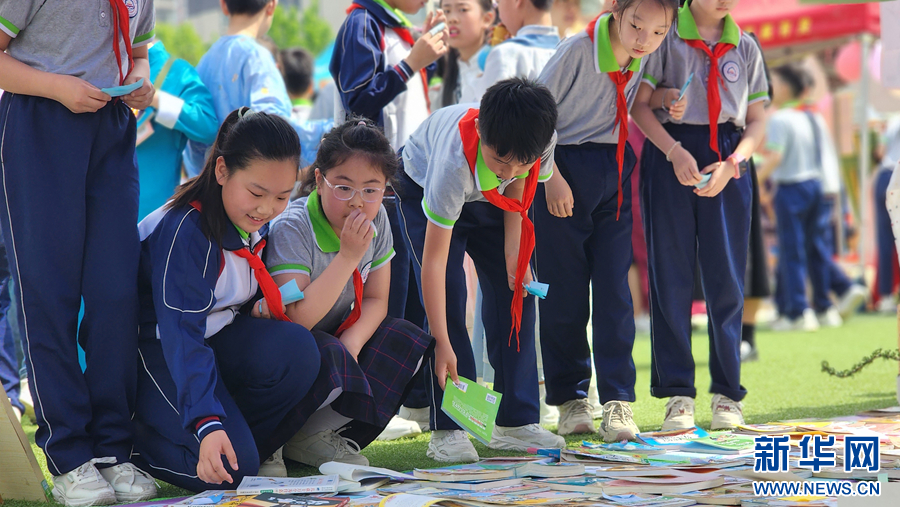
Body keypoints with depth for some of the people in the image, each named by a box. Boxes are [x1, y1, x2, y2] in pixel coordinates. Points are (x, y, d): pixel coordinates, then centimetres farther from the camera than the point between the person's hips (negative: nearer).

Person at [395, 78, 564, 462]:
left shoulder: (544, 142, -32)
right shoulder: (453, 163, -44)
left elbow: (517, 193, -8)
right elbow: (434, 259, -39)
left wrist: (514, 254, -18)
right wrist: (443, 344, -40)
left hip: (489, 198, 4)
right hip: (424, 187, -4)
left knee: (516, 292, -5)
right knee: (447, 294, -18)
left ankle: (517, 421, 2)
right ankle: (448, 430, -14)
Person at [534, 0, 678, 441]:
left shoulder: (642, 58, 0)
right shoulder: (577, 51, -17)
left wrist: (666, 108, -1)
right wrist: (551, 177, -15)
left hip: (615, 172, 4)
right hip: (565, 170, -4)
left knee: (614, 287, -1)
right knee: (564, 289, 2)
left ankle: (618, 401, 0)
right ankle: (570, 398, 13)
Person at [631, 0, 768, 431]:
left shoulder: (744, 46, 10)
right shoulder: (665, 36, 2)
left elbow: (757, 121, 10)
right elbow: (640, 105, -1)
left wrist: (730, 165, -7)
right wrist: (674, 151, -14)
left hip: (727, 163, 2)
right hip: (670, 157, -2)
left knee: (726, 277, 0)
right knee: (671, 276, 0)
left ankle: (727, 394, 8)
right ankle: (678, 394, 5)